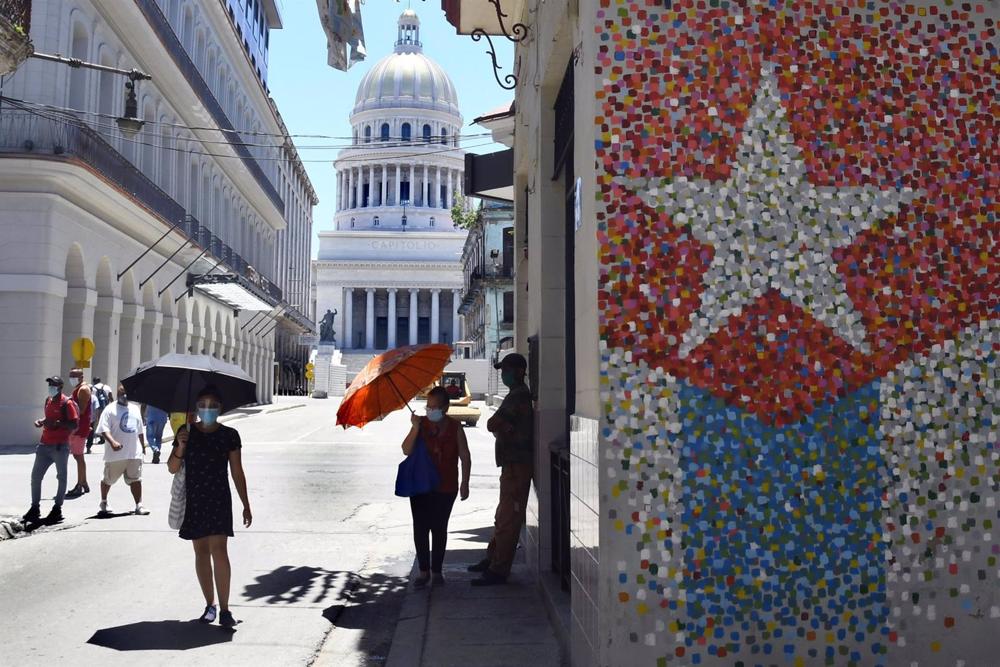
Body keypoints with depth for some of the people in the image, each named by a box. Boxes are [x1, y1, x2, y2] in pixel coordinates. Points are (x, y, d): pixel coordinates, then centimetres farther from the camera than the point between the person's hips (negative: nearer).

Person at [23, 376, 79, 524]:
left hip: (60, 446, -7)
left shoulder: (67, 403, -11)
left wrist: (57, 423, -25)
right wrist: (41, 421, 7)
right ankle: (35, 508, 15)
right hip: (44, 445, 7)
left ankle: (57, 509, 12)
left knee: (61, 477, 4)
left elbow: (74, 425, -15)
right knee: (35, 476, 7)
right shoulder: (48, 400, 11)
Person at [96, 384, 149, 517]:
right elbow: (104, 429, -17)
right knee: (108, 480, 11)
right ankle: (103, 503, 30)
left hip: (134, 453, 4)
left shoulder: (135, 409, 14)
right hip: (116, 453, -4)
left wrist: (143, 446, 23)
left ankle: (139, 505, 1)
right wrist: (112, 442, -31)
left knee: (136, 479, 0)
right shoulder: (110, 409, -6)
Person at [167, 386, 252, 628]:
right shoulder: (186, 433, 3)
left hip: (219, 499, -2)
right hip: (193, 500, 3)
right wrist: (180, 447, -16)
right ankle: (209, 604, 22)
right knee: (201, 551, 10)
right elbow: (172, 468, 4)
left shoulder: (229, 435, -1)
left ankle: (224, 609, -10)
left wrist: (246, 505, 3)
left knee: (219, 550, -12)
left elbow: (237, 473, 4)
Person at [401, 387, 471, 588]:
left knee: (439, 529, 6)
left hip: (445, 488, -1)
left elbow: (465, 458, 1)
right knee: (420, 528, 2)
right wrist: (415, 428, -21)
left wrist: (465, 483, -3)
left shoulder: (455, 428, -3)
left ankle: (437, 571, 17)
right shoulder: (421, 424, -2)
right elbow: (406, 450, -10)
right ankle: (424, 571, 12)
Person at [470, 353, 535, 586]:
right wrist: (503, 427, -1)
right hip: (513, 463, 11)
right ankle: (492, 560, 28)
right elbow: (497, 426, 19)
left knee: (507, 519, -7)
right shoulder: (519, 395, 18)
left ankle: (498, 571, -4)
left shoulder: (517, 397, -16)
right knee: (503, 516, 18)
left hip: (517, 465, -11)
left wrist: (500, 426, 1)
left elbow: (491, 425, -18)